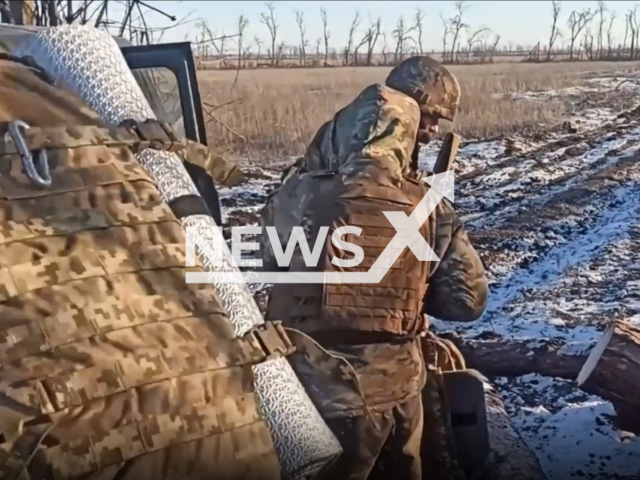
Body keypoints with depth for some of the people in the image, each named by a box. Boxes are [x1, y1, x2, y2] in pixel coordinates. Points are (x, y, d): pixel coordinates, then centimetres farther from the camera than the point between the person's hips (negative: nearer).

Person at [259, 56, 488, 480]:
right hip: (397, 388, 2)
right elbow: (468, 300, -5)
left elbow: (267, 265, 2)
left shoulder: (297, 195, -14)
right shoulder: (430, 212, -12)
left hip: (322, 392, -1)